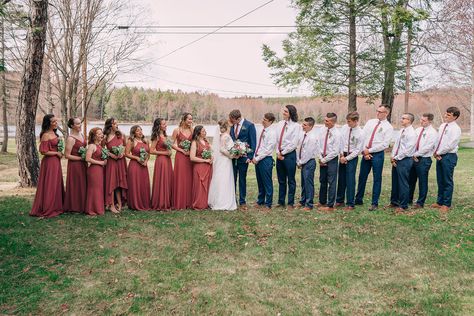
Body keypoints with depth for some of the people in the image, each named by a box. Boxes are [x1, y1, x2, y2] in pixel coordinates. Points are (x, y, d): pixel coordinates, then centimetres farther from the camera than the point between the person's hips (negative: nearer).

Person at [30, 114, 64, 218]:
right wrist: (57, 153, -10)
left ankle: (55, 207, 22)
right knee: (49, 185, -1)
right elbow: (43, 151, -18)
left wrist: (60, 153, 5)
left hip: (56, 162, 9)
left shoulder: (54, 133, 11)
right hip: (49, 162, -9)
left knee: (56, 184, 13)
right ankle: (46, 209, 9)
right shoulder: (45, 135, -15)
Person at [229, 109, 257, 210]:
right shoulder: (233, 125, 7)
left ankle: (242, 202, 17)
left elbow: (253, 142, -7)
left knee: (242, 180, 6)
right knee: (232, 179, 7)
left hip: (243, 157, -4)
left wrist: (250, 157, -12)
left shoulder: (249, 125, -7)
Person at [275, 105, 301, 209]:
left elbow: (293, 144, -11)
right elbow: (277, 139, 9)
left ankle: (291, 203, 15)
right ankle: (281, 202, 24)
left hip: (290, 154, -5)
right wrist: (278, 152, -3)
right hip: (279, 155, 5)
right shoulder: (280, 124, 9)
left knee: (291, 180, 5)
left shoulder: (295, 126, -7)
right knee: (281, 180, 13)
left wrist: (283, 153, -8)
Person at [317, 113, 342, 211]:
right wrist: (320, 158, -4)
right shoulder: (323, 130, 0)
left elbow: (335, 151, -15)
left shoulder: (337, 134, -16)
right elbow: (319, 144, 4)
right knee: (322, 181, 15)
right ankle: (322, 202, 29)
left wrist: (324, 160, -11)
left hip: (332, 159, -6)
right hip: (322, 159, 6)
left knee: (331, 182, 0)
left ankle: (330, 206, 8)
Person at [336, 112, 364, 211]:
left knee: (350, 181, -2)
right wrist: (341, 155, -3)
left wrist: (347, 158, -12)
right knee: (341, 179, 11)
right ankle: (339, 200, 24)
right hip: (342, 156, 4)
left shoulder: (360, 134, -12)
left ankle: (350, 204, 9)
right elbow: (340, 142, 4)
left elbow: (358, 150, -10)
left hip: (352, 157, -4)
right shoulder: (344, 128, 0)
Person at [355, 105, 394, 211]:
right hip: (366, 153, 4)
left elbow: (385, 144, -12)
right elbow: (362, 137, 4)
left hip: (378, 155, -4)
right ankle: (358, 199, 23)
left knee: (377, 179, 3)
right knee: (362, 177, 10)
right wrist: (364, 152, -5)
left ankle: (375, 203, 12)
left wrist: (369, 150, -13)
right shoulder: (370, 122, 9)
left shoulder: (388, 127, -3)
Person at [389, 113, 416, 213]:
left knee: (403, 183, -1)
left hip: (404, 160, -8)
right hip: (396, 160, 8)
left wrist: (396, 158, -10)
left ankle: (403, 206, 10)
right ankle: (394, 202, 30)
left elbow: (407, 150, -17)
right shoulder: (402, 130, 11)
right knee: (395, 182, 16)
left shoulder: (411, 133, -14)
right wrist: (392, 157, 1)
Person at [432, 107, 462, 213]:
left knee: (447, 181, 1)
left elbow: (450, 145, -16)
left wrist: (438, 152, -9)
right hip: (439, 156, 7)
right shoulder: (442, 126, 12)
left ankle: (446, 204, 10)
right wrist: (436, 152, 0)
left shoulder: (455, 129, -10)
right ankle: (439, 202, 24)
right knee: (440, 180, 13)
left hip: (449, 156, -7)